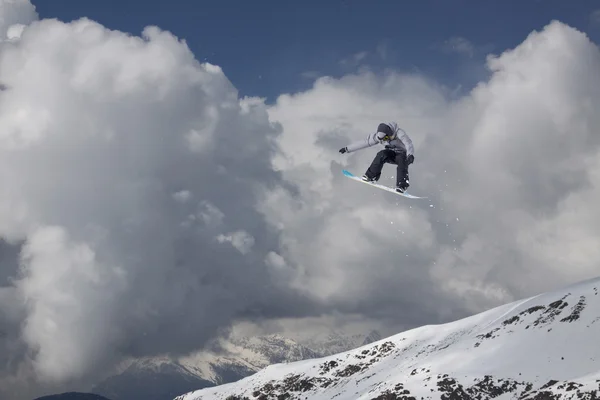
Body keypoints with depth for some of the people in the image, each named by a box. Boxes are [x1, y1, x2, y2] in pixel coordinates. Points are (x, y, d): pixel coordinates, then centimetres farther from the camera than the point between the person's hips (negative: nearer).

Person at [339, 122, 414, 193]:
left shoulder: (399, 133, -29)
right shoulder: (379, 135, -14)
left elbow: (408, 144, -44)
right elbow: (364, 142, -9)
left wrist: (410, 155, -64)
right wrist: (347, 149, -9)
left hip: (403, 154, -4)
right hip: (391, 153, 4)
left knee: (402, 162, -37)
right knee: (381, 155, -27)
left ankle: (401, 186, -38)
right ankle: (371, 176, -23)